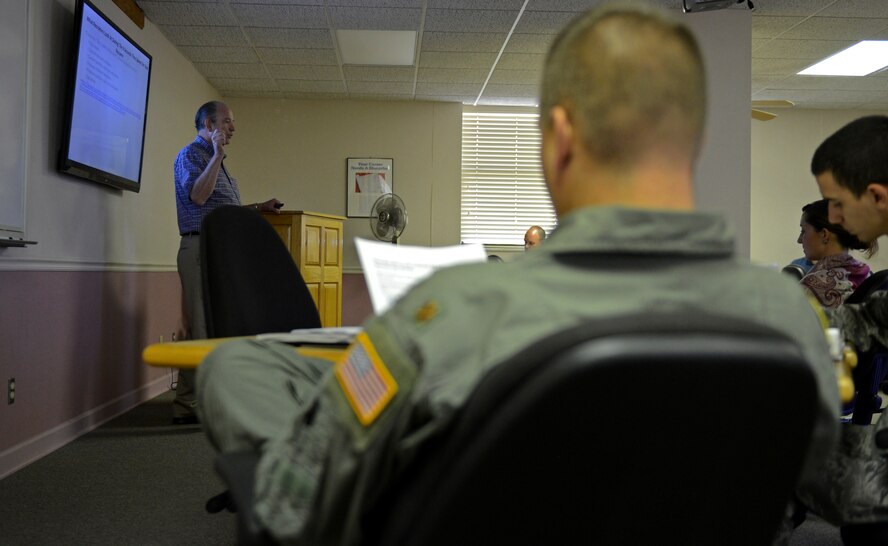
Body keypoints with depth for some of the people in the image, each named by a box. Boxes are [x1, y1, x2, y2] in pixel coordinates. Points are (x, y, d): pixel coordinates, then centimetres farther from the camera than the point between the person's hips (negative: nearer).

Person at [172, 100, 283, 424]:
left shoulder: (216, 160, 25)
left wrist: (259, 207, 21)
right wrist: (217, 154, -18)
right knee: (205, 329, -10)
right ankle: (188, 406, -5)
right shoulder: (190, 155, -4)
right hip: (201, 249, -9)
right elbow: (198, 196, -21)